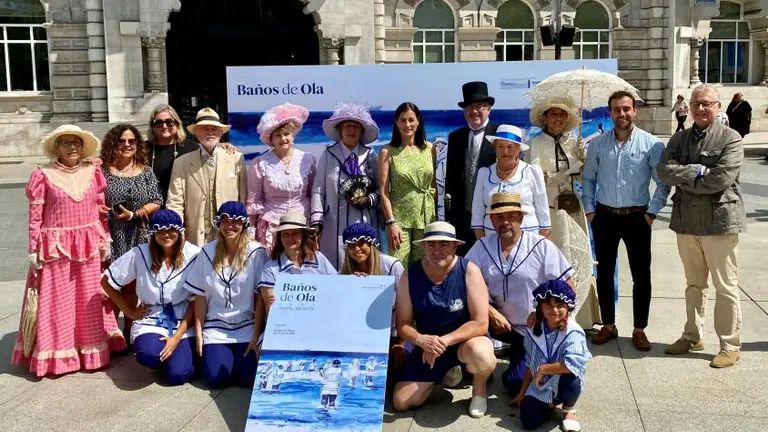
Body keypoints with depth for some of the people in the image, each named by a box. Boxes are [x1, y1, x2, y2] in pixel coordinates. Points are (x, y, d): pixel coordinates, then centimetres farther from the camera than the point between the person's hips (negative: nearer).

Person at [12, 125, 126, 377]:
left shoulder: (93, 172, 4)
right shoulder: (44, 176, -5)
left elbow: (101, 210, 9)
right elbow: (35, 216, -5)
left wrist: (105, 242, 7)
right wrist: (34, 251, -7)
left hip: (88, 248, 3)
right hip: (55, 249, -3)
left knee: (89, 301, 11)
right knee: (57, 302, 4)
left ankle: (92, 350, 23)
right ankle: (56, 355, 13)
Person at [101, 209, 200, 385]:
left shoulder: (193, 255, -9)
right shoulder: (139, 254, -7)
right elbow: (106, 282, 4)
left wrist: (177, 336, -13)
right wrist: (130, 311, 1)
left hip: (184, 323, -1)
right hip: (150, 321, 1)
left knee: (177, 375, -20)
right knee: (149, 354, -31)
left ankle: (186, 352, 15)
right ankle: (163, 358, 7)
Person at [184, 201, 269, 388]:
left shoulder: (256, 253, -8)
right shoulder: (207, 252, 0)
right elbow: (200, 296, 3)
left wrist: (256, 335, -11)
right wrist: (198, 333, 0)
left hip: (247, 327, -2)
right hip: (215, 328, 2)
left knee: (249, 378, -14)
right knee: (215, 379, -12)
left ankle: (241, 357, 19)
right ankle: (226, 354, 20)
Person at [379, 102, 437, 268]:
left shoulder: (430, 149, 8)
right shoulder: (387, 152, 0)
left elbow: (434, 185, 13)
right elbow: (383, 191, -3)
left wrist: (437, 217, 8)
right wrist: (390, 222, -10)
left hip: (426, 217, 3)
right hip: (399, 218, -2)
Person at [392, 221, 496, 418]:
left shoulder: (469, 271, -20)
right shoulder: (409, 276, -11)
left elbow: (480, 323, -22)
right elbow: (403, 324, -7)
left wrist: (445, 341, -31)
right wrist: (421, 340, -29)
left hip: (465, 339, -3)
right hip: (427, 346, 4)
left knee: (481, 355, -39)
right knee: (401, 402, -4)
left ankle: (479, 389, 0)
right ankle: (447, 371, 25)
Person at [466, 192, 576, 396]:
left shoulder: (542, 247, -10)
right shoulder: (482, 247, -3)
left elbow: (567, 285, -9)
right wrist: (491, 312, -22)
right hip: (501, 323, 2)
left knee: (517, 385, -10)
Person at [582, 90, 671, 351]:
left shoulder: (651, 144, -6)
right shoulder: (598, 145, 2)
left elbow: (663, 183, -3)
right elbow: (589, 178, 11)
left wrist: (652, 212, -6)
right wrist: (589, 209, 5)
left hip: (637, 217, -2)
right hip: (604, 216, 2)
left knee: (641, 275, 3)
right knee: (604, 273, 10)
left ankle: (639, 330, 17)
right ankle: (608, 325, 24)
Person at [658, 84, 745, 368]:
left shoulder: (730, 139, -7)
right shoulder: (679, 139, 9)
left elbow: (721, 178, -19)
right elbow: (664, 170, -5)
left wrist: (683, 176, -9)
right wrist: (697, 171, -16)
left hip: (719, 220, -5)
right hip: (686, 221, 5)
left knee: (726, 287, 3)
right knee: (694, 285, 17)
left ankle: (730, 345, 13)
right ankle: (692, 336, 30)